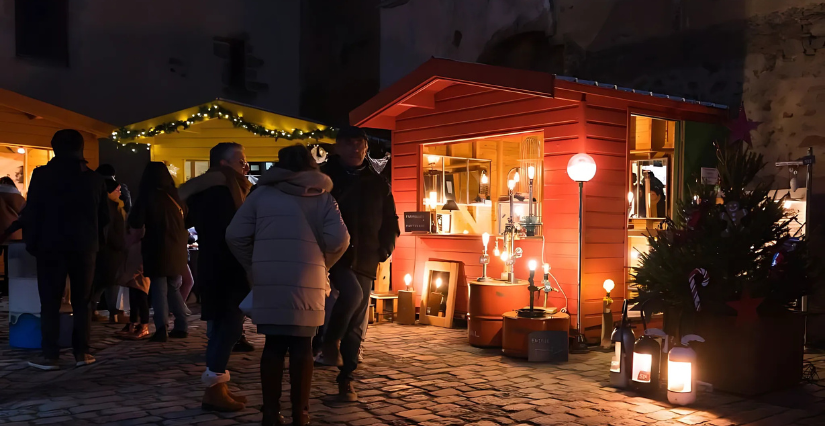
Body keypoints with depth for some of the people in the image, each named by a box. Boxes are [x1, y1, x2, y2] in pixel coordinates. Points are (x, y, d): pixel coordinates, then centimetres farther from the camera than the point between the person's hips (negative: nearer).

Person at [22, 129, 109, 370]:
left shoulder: (42, 175, -5)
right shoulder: (94, 179, 3)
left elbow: (31, 213, -5)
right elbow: (104, 217, 7)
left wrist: (31, 243, 4)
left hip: (51, 247, -2)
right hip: (84, 248, 2)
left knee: (50, 303, 3)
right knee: (81, 302, 9)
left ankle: (50, 356, 1)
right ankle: (82, 353, 7)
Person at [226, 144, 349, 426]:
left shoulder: (263, 193, 8)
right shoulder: (323, 197, 7)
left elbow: (235, 235, 1)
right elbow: (339, 239, -6)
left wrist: (254, 267, 12)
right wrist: (321, 265, 9)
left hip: (269, 283, 1)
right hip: (307, 284, -1)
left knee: (273, 346, 8)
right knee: (302, 347, 8)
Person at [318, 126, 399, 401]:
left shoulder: (378, 184, 10)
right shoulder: (324, 177, 0)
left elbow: (390, 223, 15)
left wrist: (383, 252, 2)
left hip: (364, 259, 4)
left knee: (357, 324, 5)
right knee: (352, 293, -31)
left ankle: (346, 380, 17)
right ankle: (331, 341, -4)